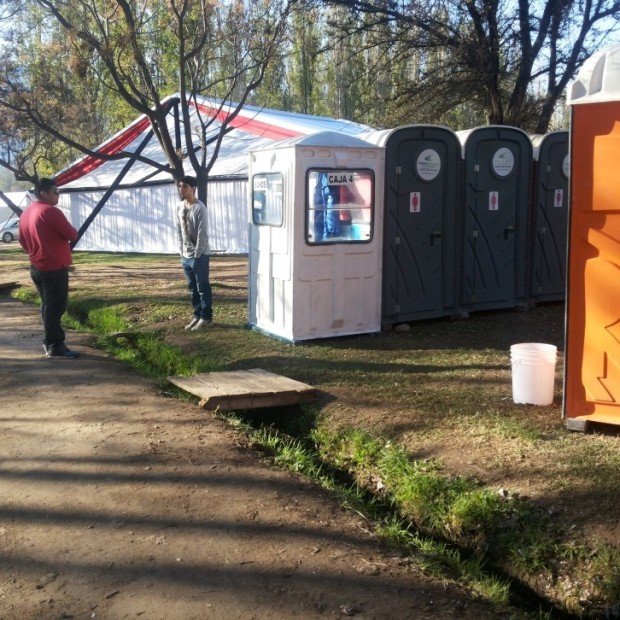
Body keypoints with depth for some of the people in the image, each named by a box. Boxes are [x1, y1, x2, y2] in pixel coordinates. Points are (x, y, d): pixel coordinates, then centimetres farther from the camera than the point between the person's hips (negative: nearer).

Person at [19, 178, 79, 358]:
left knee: (48, 306, 17)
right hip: (55, 268, -9)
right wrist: (62, 233, 6)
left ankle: (50, 342, 23)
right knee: (55, 307, -3)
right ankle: (54, 346, 1)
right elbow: (73, 235, -14)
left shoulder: (26, 214, 10)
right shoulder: (51, 211, -17)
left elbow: (23, 241, 18)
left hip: (37, 267, 9)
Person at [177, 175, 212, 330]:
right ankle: (197, 315, 23)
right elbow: (179, 231, 14)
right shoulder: (180, 207, 8)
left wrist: (197, 255, -15)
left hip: (199, 255, -7)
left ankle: (206, 316, 10)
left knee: (203, 287, 1)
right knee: (193, 288, 13)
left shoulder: (199, 208, -15)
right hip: (186, 256, 7)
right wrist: (181, 251, 8)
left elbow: (202, 234, -17)